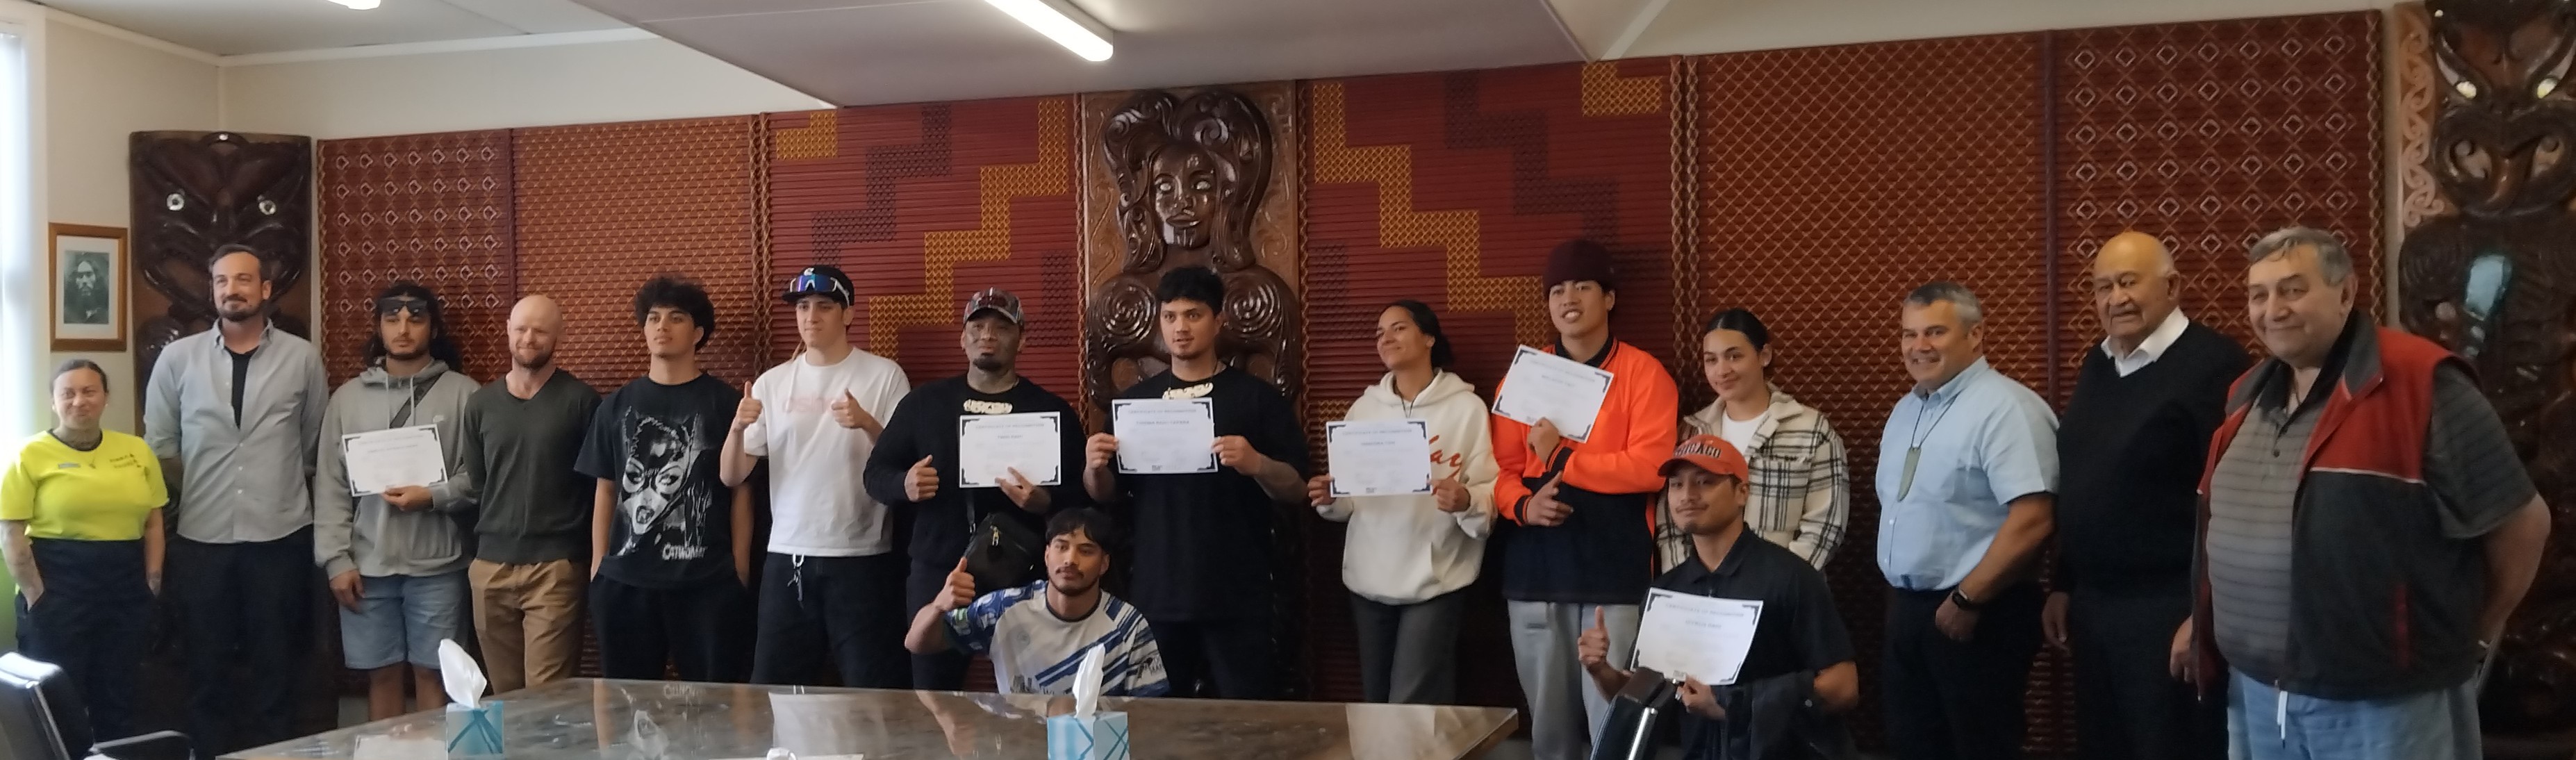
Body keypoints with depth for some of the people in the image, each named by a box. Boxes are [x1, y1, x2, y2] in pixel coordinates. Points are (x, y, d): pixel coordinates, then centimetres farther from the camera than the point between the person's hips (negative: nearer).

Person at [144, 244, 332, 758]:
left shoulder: (302, 358, 0)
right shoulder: (178, 358, 1)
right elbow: (158, 446, 7)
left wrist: (280, 484, 9)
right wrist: (202, 488, 7)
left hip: (281, 536, -1)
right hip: (202, 537, 1)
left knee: (276, 668, 8)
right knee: (206, 669, 9)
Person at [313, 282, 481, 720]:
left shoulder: (462, 393, 1)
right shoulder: (348, 397, 9)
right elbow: (330, 487, 6)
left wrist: (433, 497, -17)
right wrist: (337, 560, -1)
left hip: (437, 563, -2)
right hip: (368, 564, 2)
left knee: (433, 673, 3)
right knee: (382, 674, 9)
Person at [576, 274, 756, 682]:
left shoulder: (724, 403, 1)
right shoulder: (617, 406, 11)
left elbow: (741, 492, 1)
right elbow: (605, 491, 13)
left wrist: (741, 572, -4)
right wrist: (598, 568, 7)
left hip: (708, 581, -3)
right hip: (625, 581, 3)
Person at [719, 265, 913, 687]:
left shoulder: (884, 376, -2)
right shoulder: (772, 383, 8)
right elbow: (732, 478, 6)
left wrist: (868, 425, -21)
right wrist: (738, 428, -14)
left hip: (862, 558, -3)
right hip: (787, 559, 3)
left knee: (875, 694, 1)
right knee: (773, 688, 10)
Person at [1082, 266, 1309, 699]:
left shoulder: (1256, 398, 0)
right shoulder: (1134, 400, 10)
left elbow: (1296, 490, -3)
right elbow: (1107, 495, 14)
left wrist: (1257, 464, -22)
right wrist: (1095, 468, -8)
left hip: (1237, 598, -3)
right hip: (1157, 596, 3)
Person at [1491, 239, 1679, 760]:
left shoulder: (1643, 373, -1)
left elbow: (1651, 467, -11)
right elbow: (1500, 467, 8)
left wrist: (1561, 458, -13)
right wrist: (1522, 505, -12)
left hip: (1616, 570, -4)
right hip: (1534, 569, 4)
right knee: (1548, 718, 11)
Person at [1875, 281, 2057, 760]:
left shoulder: (2005, 408, -16)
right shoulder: (1906, 409, 13)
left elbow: (2031, 521, -24)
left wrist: (1967, 599, -19)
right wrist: (1898, 595, 14)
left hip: (1976, 615, -8)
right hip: (1906, 609, 8)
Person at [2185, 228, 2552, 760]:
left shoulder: (2418, 384, -12)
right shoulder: (2249, 394, 11)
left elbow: (2522, 522, -8)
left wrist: (2470, 640, 2)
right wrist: (2203, 620, 17)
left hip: (2382, 703, -6)